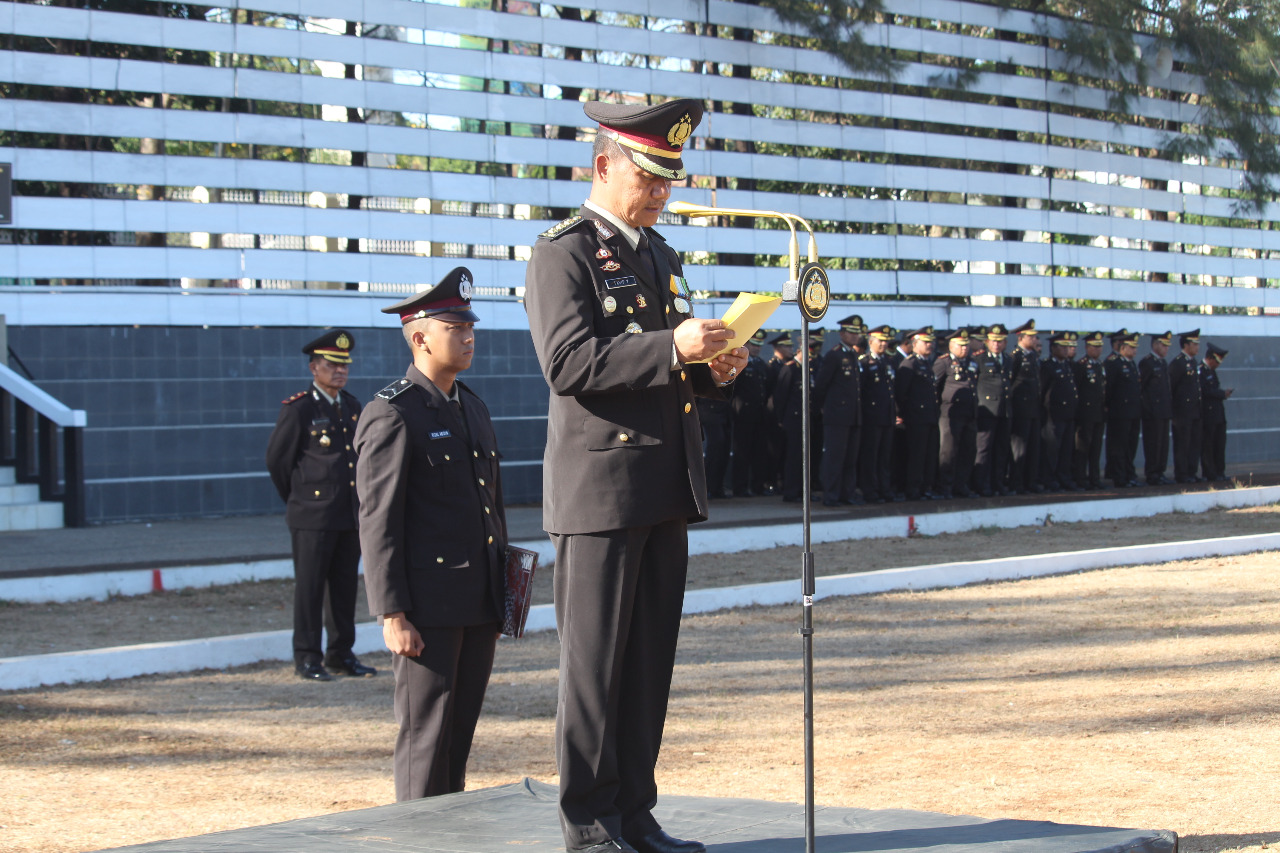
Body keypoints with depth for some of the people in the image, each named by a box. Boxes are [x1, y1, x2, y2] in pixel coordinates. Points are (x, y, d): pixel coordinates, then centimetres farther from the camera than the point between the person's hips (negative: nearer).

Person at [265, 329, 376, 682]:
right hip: (312, 517, -6)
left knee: (345, 586, 9)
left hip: (350, 516, 6)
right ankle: (307, 658, 3)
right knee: (309, 587, -2)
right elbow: (276, 459, 0)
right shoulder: (297, 409, -7)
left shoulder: (352, 406, 12)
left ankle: (341, 654, 17)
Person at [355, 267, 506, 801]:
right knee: (425, 736, -3)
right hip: (427, 608, -7)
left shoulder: (472, 407, 16)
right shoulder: (391, 415, -9)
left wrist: (500, 596, 19)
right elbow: (378, 522, -13)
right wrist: (393, 615, -17)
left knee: (460, 735, 12)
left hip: (478, 607, 8)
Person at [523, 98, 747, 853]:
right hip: (600, 490, -8)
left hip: (666, 493, 8)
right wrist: (672, 348, -24)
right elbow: (569, 364, -17)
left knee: (652, 660, 9)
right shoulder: (563, 254, -6)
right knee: (595, 662, -2)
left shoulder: (660, 255, 20)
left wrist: (712, 370, 4)